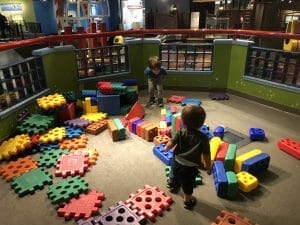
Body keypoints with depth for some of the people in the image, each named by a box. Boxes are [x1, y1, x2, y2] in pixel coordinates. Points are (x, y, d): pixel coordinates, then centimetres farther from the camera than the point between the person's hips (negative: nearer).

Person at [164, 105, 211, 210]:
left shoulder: (181, 132, -17)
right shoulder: (203, 138, -22)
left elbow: (171, 144, -18)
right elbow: (206, 155, -16)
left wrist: (166, 148, 5)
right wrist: (208, 167, 0)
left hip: (177, 162, 3)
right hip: (190, 167, -3)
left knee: (174, 176, 33)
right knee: (188, 185, 20)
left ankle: (171, 185, 63)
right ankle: (187, 201, 41)